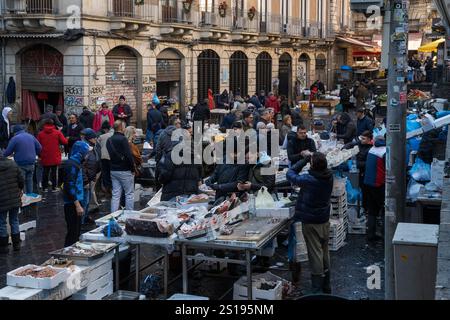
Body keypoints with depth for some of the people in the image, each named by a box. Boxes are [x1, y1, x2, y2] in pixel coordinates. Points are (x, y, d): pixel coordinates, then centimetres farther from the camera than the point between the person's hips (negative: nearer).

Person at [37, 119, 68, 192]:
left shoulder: (40, 134, 0)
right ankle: (54, 187, 8)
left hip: (45, 158, 2)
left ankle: (45, 187, 16)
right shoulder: (57, 133, -5)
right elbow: (65, 142, -8)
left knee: (45, 172, 12)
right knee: (54, 172, 6)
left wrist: (39, 154, 15)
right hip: (55, 158, -1)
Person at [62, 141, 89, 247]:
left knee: (77, 230, 16)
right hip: (72, 203, -10)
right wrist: (78, 205, -23)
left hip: (75, 202, 10)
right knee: (73, 232, -5)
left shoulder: (75, 163, 13)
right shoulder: (72, 165, -17)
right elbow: (70, 187, -22)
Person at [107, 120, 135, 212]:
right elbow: (129, 156, -18)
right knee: (129, 194, 2)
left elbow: (107, 156, 13)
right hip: (124, 170, -7)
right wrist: (133, 169, -9)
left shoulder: (109, 140, 9)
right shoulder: (123, 139, -14)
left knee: (115, 195, 9)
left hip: (113, 170, 7)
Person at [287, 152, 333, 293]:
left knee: (315, 255, 1)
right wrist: (308, 159, -2)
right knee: (325, 253, 17)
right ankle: (326, 286, 28)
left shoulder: (309, 180, -24)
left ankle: (317, 289, 6)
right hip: (325, 221, 6)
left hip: (311, 223, -6)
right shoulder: (329, 176, -7)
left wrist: (305, 160, -8)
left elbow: (290, 174, -13)